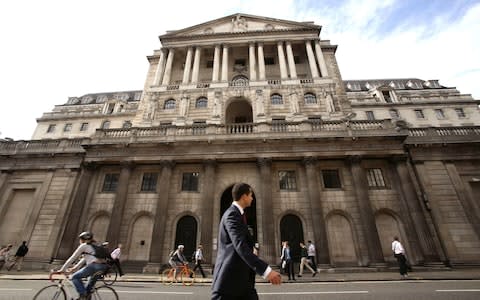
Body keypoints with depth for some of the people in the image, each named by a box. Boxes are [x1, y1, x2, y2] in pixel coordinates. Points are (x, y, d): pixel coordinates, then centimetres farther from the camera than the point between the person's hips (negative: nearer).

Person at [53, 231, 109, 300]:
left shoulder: (83, 246, 8)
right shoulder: (93, 246, 31)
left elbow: (72, 258, 10)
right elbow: (84, 259, 37)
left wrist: (62, 270, 19)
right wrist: (74, 268, 41)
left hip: (95, 265, -9)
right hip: (104, 267, 9)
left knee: (75, 277, 6)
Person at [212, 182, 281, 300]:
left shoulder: (236, 214, 16)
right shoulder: (232, 214, -17)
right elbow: (240, 246, -30)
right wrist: (266, 270, -36)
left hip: (242, 278, 10)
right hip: (229, 277, -10)